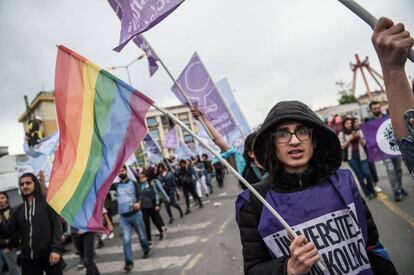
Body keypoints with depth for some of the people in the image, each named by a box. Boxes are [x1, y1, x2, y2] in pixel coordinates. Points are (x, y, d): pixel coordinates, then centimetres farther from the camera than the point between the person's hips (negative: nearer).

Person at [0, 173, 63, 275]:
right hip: (28, 258, 4)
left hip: (49, 254, -4)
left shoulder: (47, 203, 2)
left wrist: (56, 249, -15)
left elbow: (57, 226, -5)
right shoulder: (19, 210, 14)